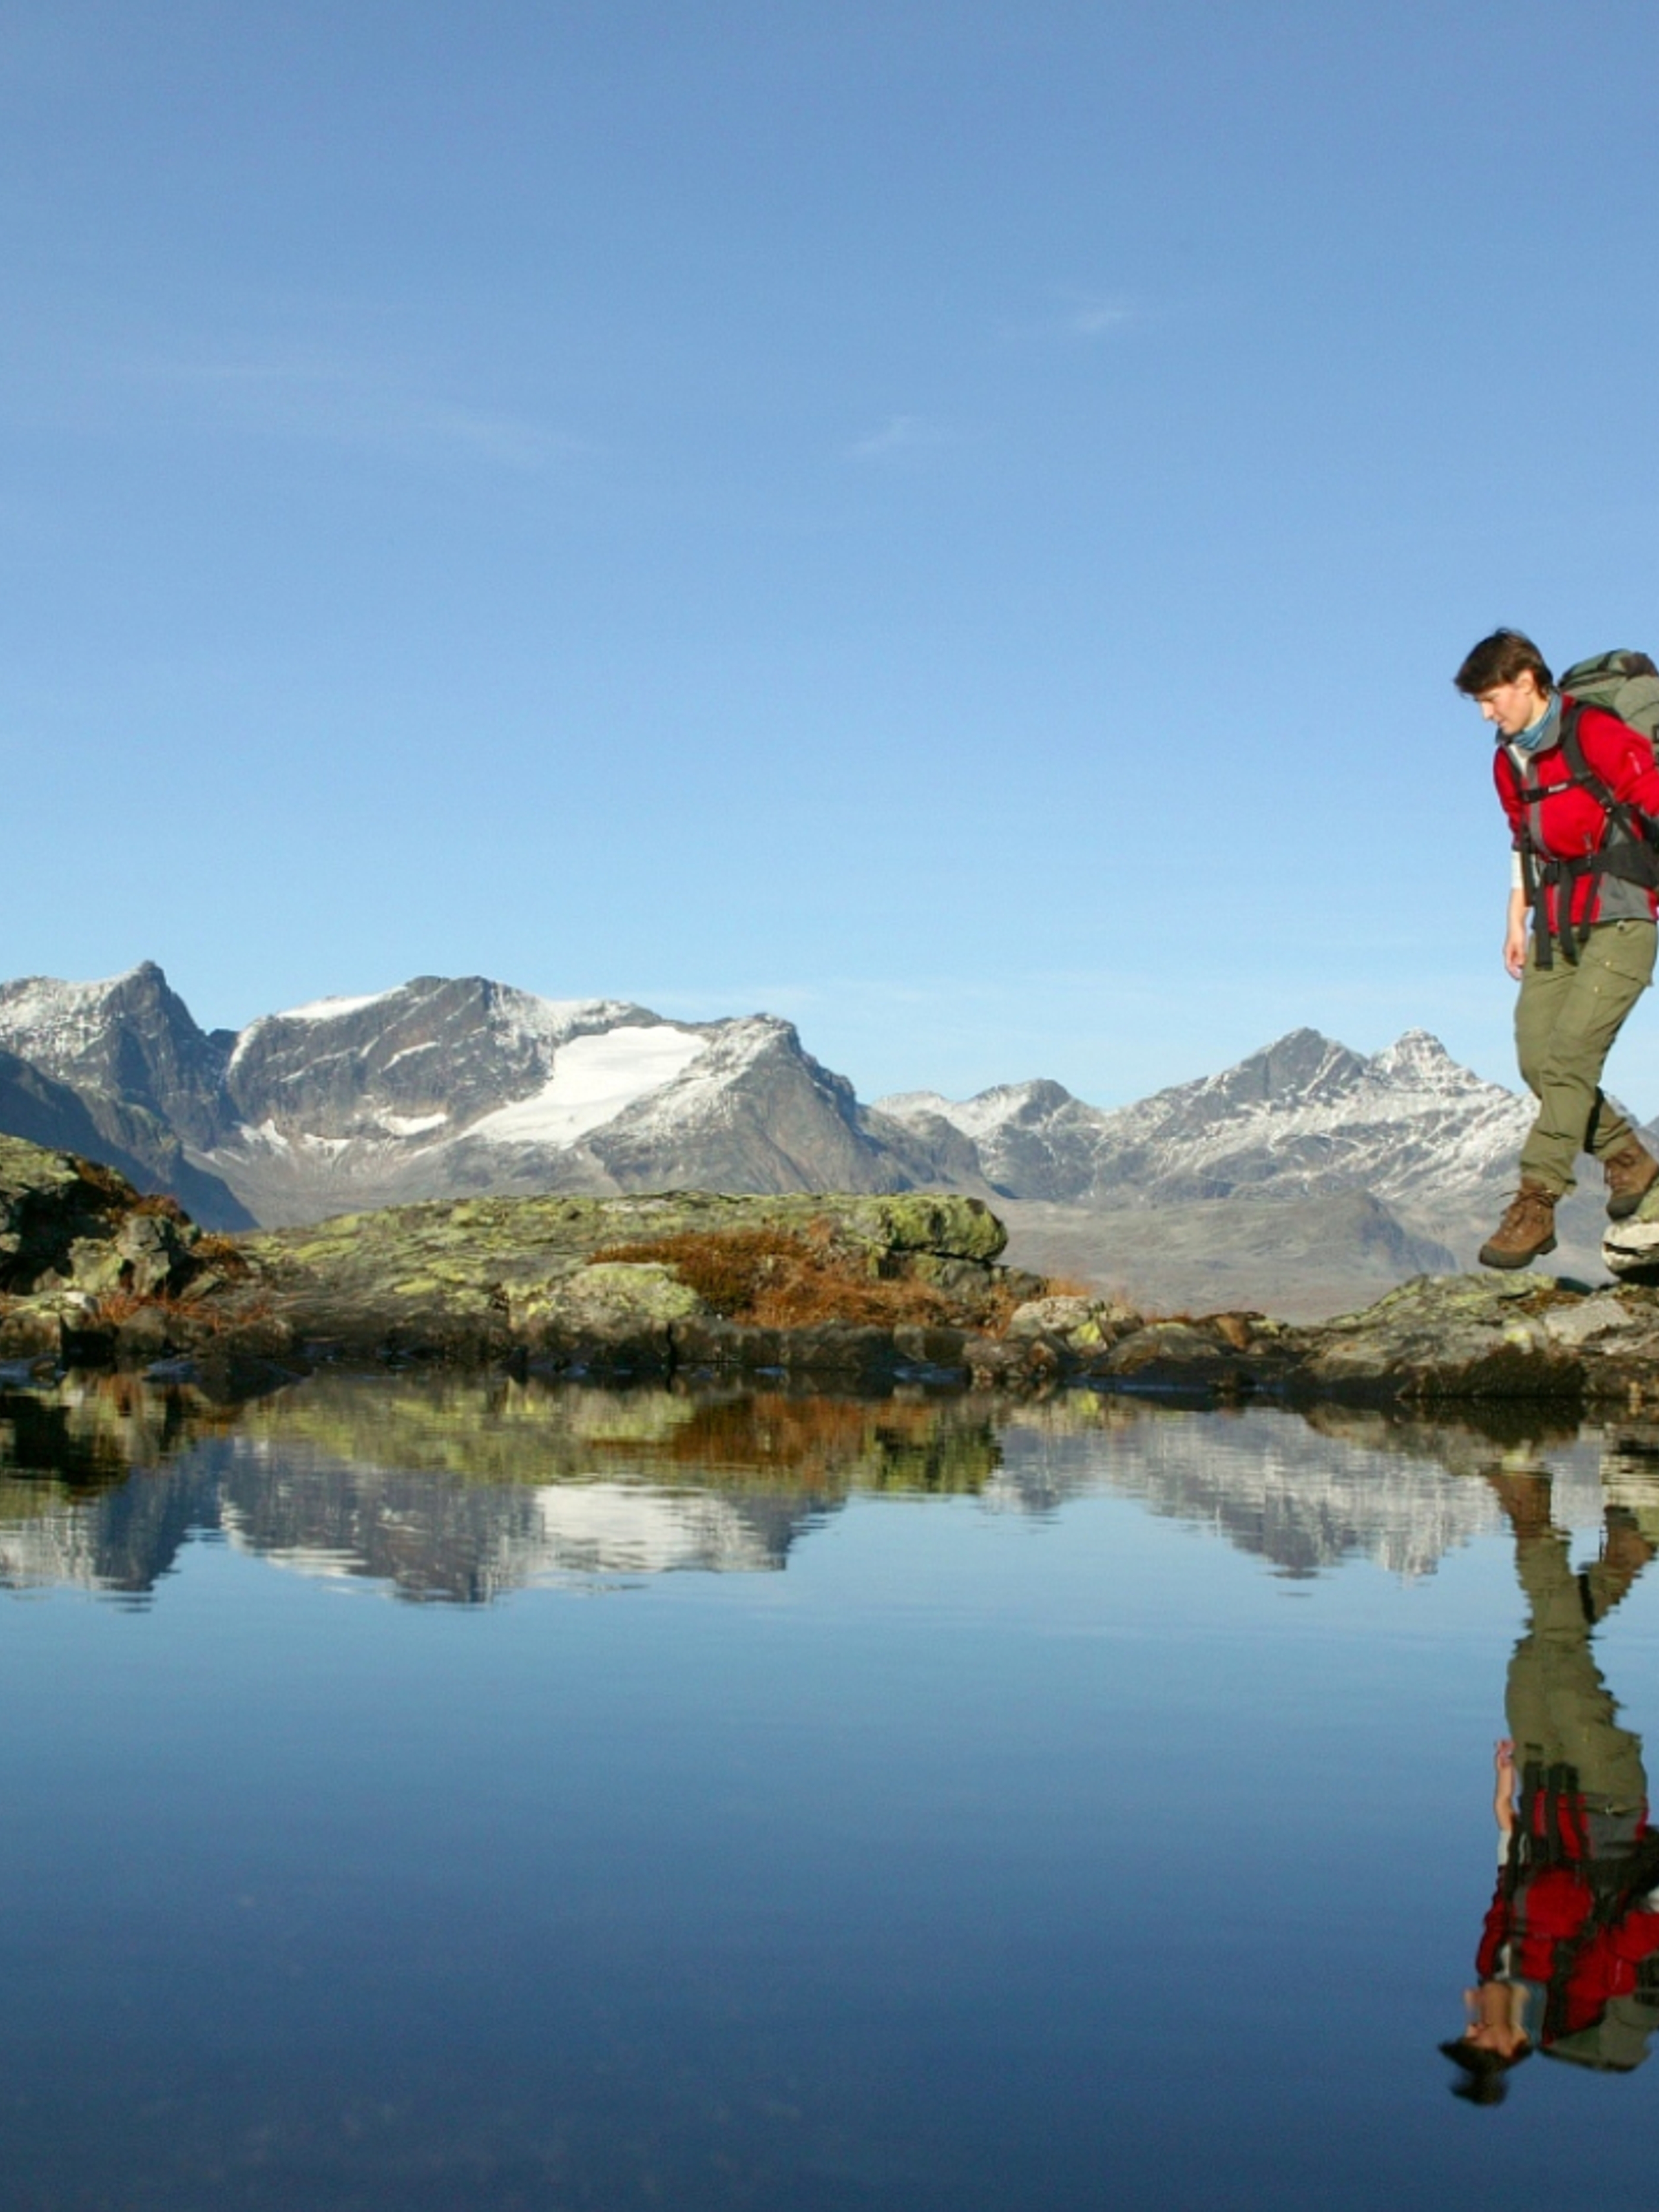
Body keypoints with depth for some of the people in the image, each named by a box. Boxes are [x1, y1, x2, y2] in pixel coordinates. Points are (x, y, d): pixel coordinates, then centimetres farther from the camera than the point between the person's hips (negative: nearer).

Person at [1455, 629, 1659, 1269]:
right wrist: (1517, 922, 19)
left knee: (1570, 1056, -17)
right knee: (1536, 1061, -1)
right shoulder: (1508, 763, 12)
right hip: (1557, 928, 8)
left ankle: (1535, 1205, -19)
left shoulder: (1596, 735, -13)